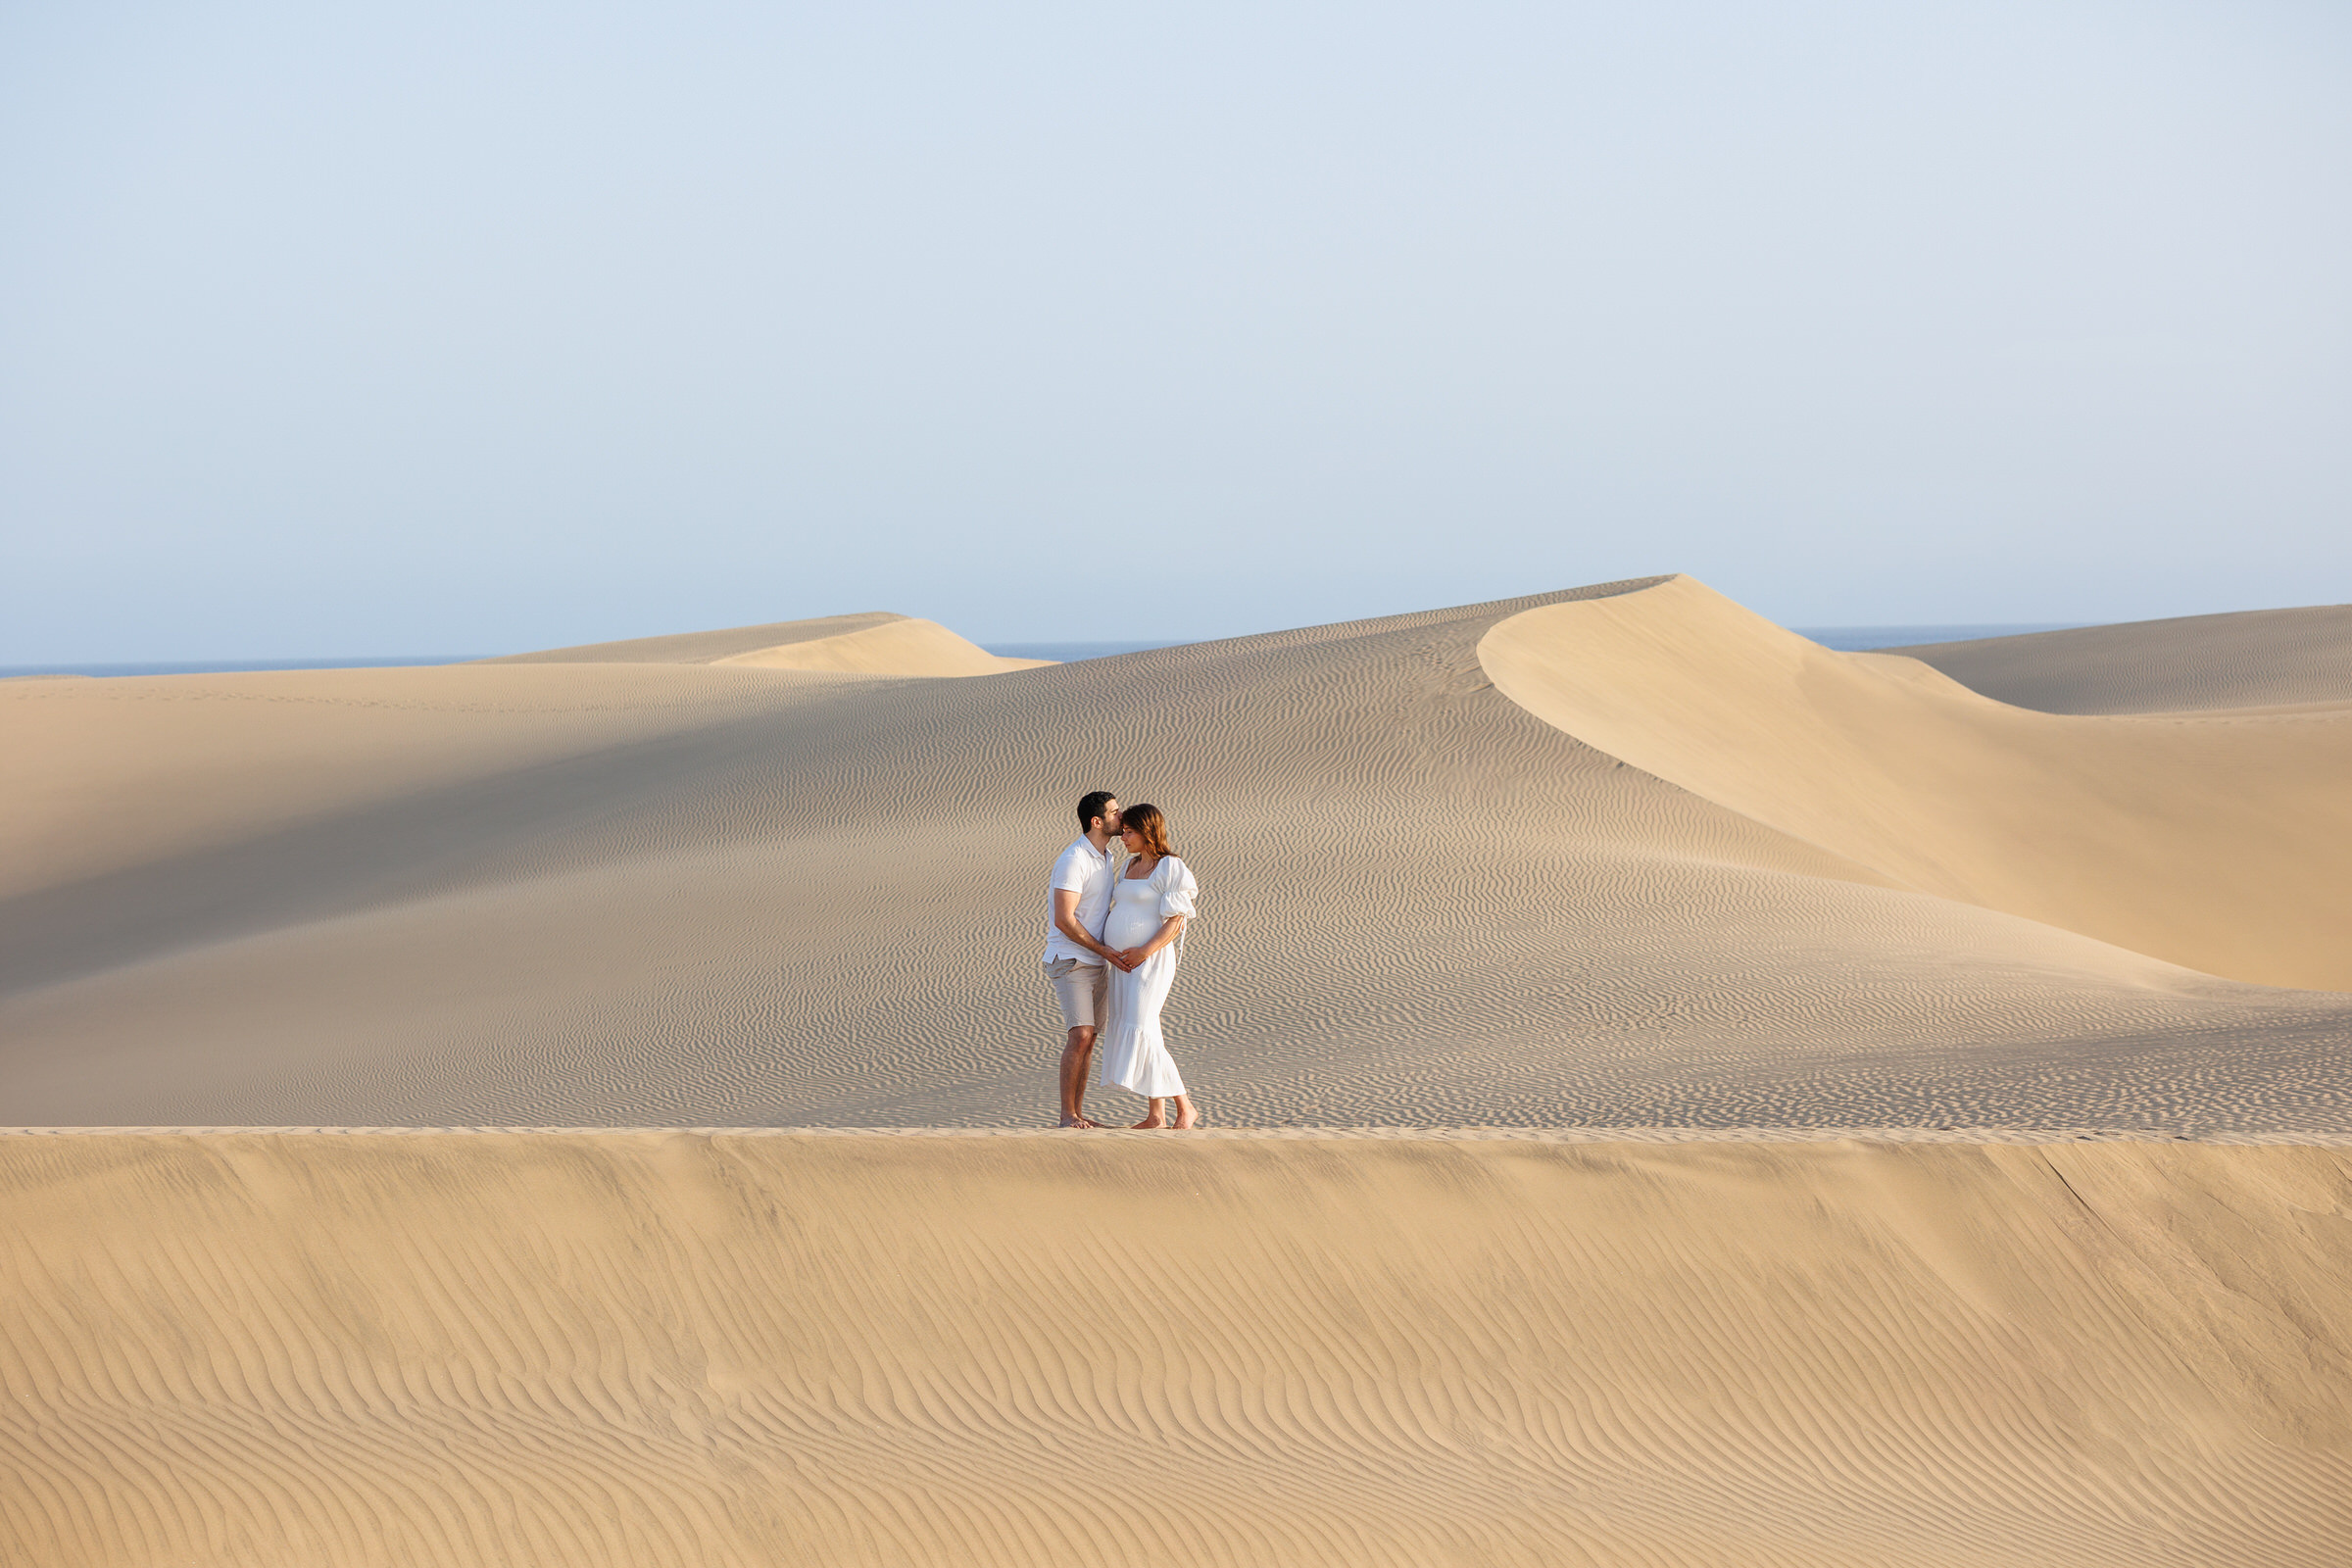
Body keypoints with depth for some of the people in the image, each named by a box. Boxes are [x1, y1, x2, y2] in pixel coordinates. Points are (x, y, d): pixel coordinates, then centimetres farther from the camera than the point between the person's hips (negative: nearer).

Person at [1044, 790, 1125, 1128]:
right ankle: (1067, 1115, -11)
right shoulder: (1074, 860, -18)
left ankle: (1078, 1113, 11)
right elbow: (1064, 921, -21)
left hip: (1093, 963, 9)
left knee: (1087, 1039, 7)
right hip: (1069, 961, -9)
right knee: (1080, 1036, -16)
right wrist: (1105, 951, -15)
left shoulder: (1105, 857, 12)